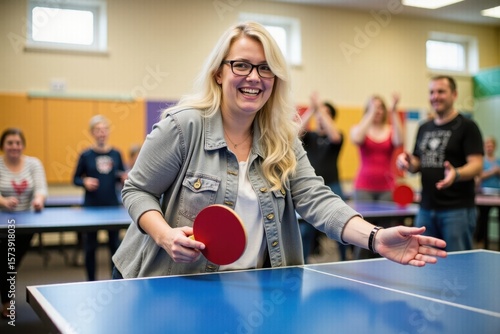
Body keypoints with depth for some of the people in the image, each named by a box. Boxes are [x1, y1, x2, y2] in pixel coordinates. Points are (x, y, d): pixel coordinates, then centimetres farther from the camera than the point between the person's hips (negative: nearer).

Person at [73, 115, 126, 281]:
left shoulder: (116, 154, 3)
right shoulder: (86, 155, -4)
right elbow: (76, 179, 2)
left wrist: (125, 178, -10)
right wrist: (85, 182, -17)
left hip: (112, 205, 2)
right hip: (91, 206, -2)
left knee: (115, 245, 9)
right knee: (90, 246, 7)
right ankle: (91, 281, 20)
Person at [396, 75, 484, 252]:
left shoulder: (467, 126, -4)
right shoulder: (424, 128, 15)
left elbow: (476, 165, -13)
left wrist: (456, 174, -33)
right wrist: (408, 162, -2)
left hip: (457, 209, -6)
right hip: (426, 209, 6)